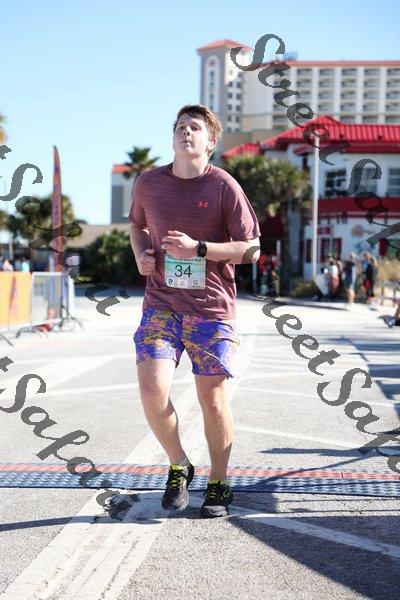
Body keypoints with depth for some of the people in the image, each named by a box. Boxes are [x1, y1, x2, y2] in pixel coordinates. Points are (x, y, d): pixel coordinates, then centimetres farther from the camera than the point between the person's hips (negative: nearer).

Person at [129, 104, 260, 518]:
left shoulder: (224, 187, -5)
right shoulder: (148, 183, 5)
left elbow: (251, 250, -5)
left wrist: (198, 249, -18)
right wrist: (141, 254, 2)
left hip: (211, 307, -2)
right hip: (160, 302, 2)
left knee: (212, 399, 2)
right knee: (152, 389, -13)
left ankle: (218, 484, 23)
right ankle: (178, 466, 13)